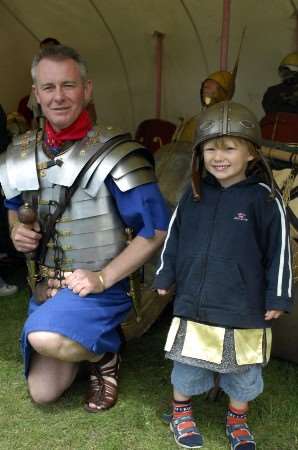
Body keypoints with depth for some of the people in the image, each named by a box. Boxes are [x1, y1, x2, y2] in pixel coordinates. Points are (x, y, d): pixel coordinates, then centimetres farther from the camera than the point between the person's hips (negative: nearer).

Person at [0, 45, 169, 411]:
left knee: (44, 337, -35)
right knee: (43, 392, 10)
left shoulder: (113, 153, -17)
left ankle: (104, 353, -2)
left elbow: (156, 229, -18)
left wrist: (103, 278, -21)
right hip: (44, 286, 6)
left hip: (96, 286, -6)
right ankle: (84, 345, 37)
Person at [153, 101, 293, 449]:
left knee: (243, 370, 16)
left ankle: (237, 420, 40)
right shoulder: (194, 194, 0)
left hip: (243, 308, -2)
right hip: (193, 302, 2)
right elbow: (173, 237, 10)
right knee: (187, 363, 17)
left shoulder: (263, 198, -11)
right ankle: (181, 411, 41)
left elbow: (279, 250, -7)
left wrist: (277, 297, -5)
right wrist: (165, 276, 12)